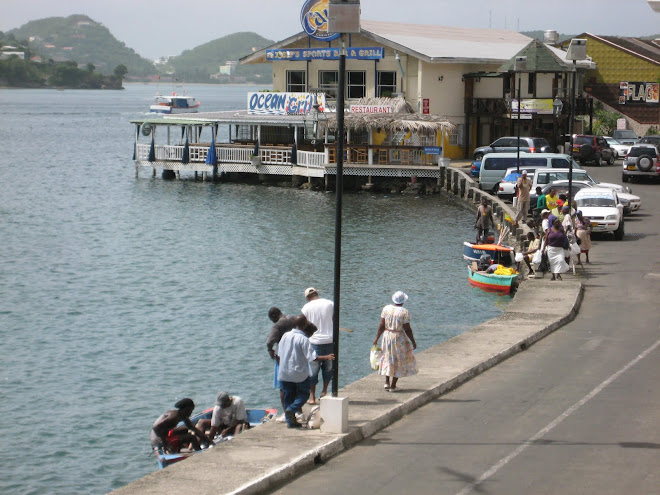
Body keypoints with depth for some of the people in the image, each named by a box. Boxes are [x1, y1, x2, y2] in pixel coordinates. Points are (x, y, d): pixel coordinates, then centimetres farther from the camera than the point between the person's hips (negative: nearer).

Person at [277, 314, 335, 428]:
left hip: (284, 373, 5)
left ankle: (291, 421, 11)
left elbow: (279, 353, 11)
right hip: (300, 373, -5)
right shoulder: (303, 339, -15)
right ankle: (292, 409, -12)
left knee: (288, 396, 12)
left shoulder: (285, 336, 2)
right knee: (304, 393, 11)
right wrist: (327, 357, -14)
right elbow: (312, 357, -20)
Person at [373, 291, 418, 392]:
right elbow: (407, 329, -13)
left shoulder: (386, 309, -3)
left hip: (387, 335, 4)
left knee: (388, 358, 21)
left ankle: (387, 382, 15)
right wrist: (413, 342, -2)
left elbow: (382, 325, -2)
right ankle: (393, 386, 9)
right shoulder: (404, 312, -15)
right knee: (400, 361, 9)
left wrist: (377, 338, 7)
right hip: (399, 337, -4)